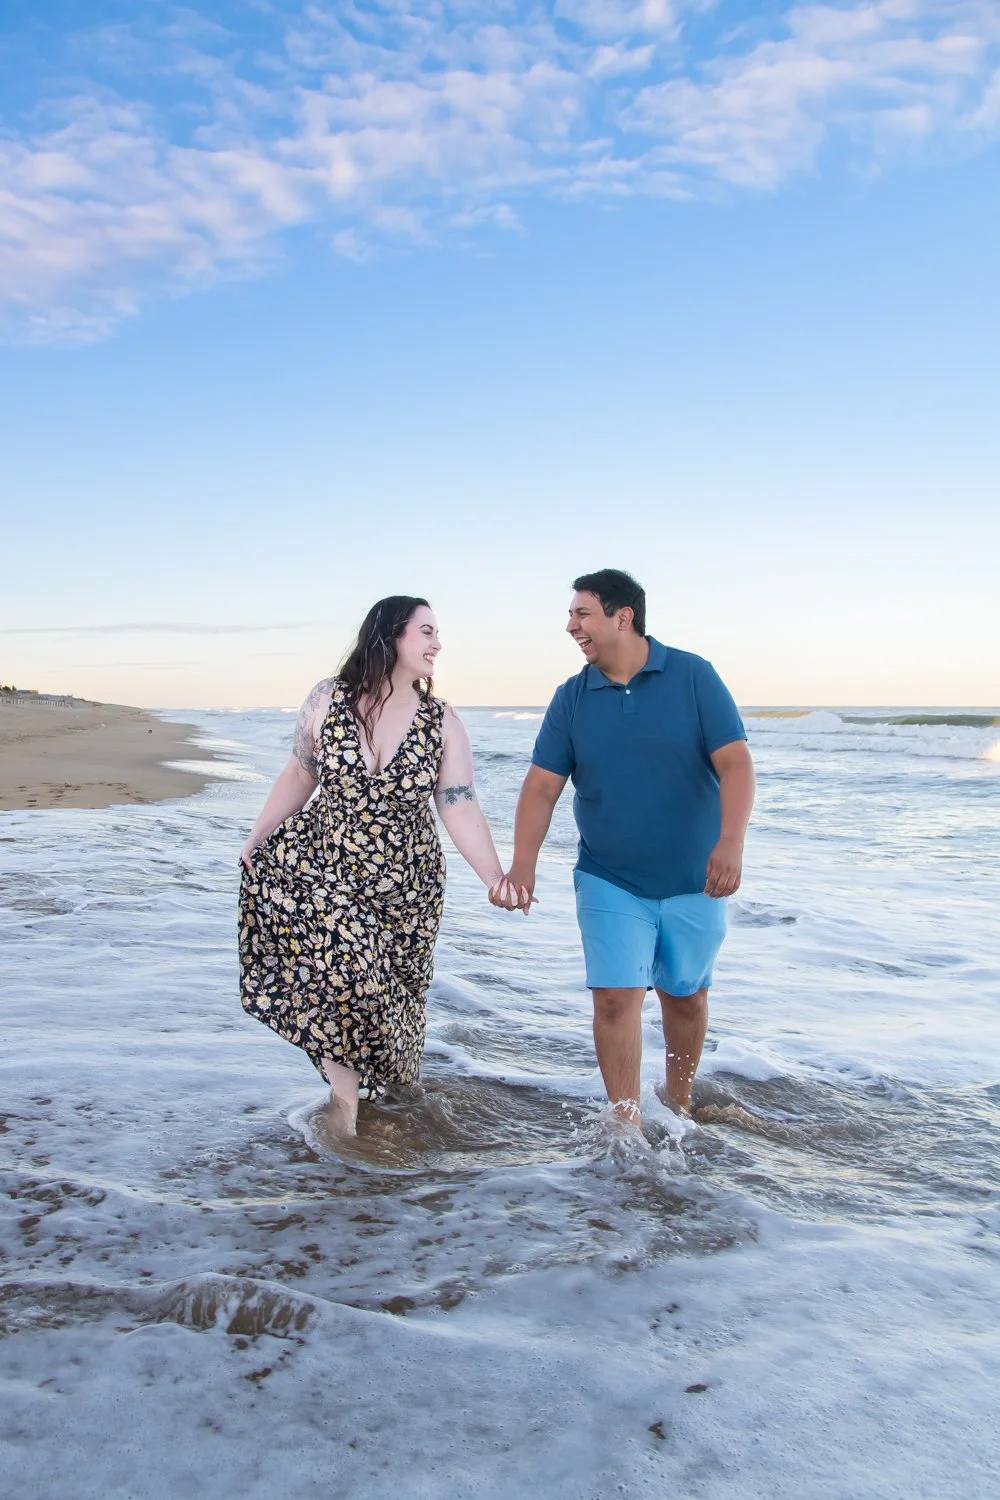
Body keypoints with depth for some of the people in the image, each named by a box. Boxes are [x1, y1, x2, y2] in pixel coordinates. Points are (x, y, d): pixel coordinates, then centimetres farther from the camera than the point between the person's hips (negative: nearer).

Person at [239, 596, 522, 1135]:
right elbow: (299, 777, 4)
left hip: (404, 884, 1)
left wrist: (496, 878, -21)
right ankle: (346, 1095, 5)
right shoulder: (328, 700, -8)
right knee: (344, 975, -13)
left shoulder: (443, 724, -7)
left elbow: (461, 809, -11)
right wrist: (255, 841, 6)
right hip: (322, 866, -1)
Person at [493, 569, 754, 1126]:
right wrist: (522, 866, -18)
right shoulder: (571, 698, 0)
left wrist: (731, 842, -29)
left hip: (693, 881, -1)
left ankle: (679, 1111, 35)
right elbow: (541, 787, -4)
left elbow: (735, 762, -14)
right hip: (609, 882, 1)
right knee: (616, 998, -9)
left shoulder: (693, 676, -7)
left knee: (685, 997, 14)